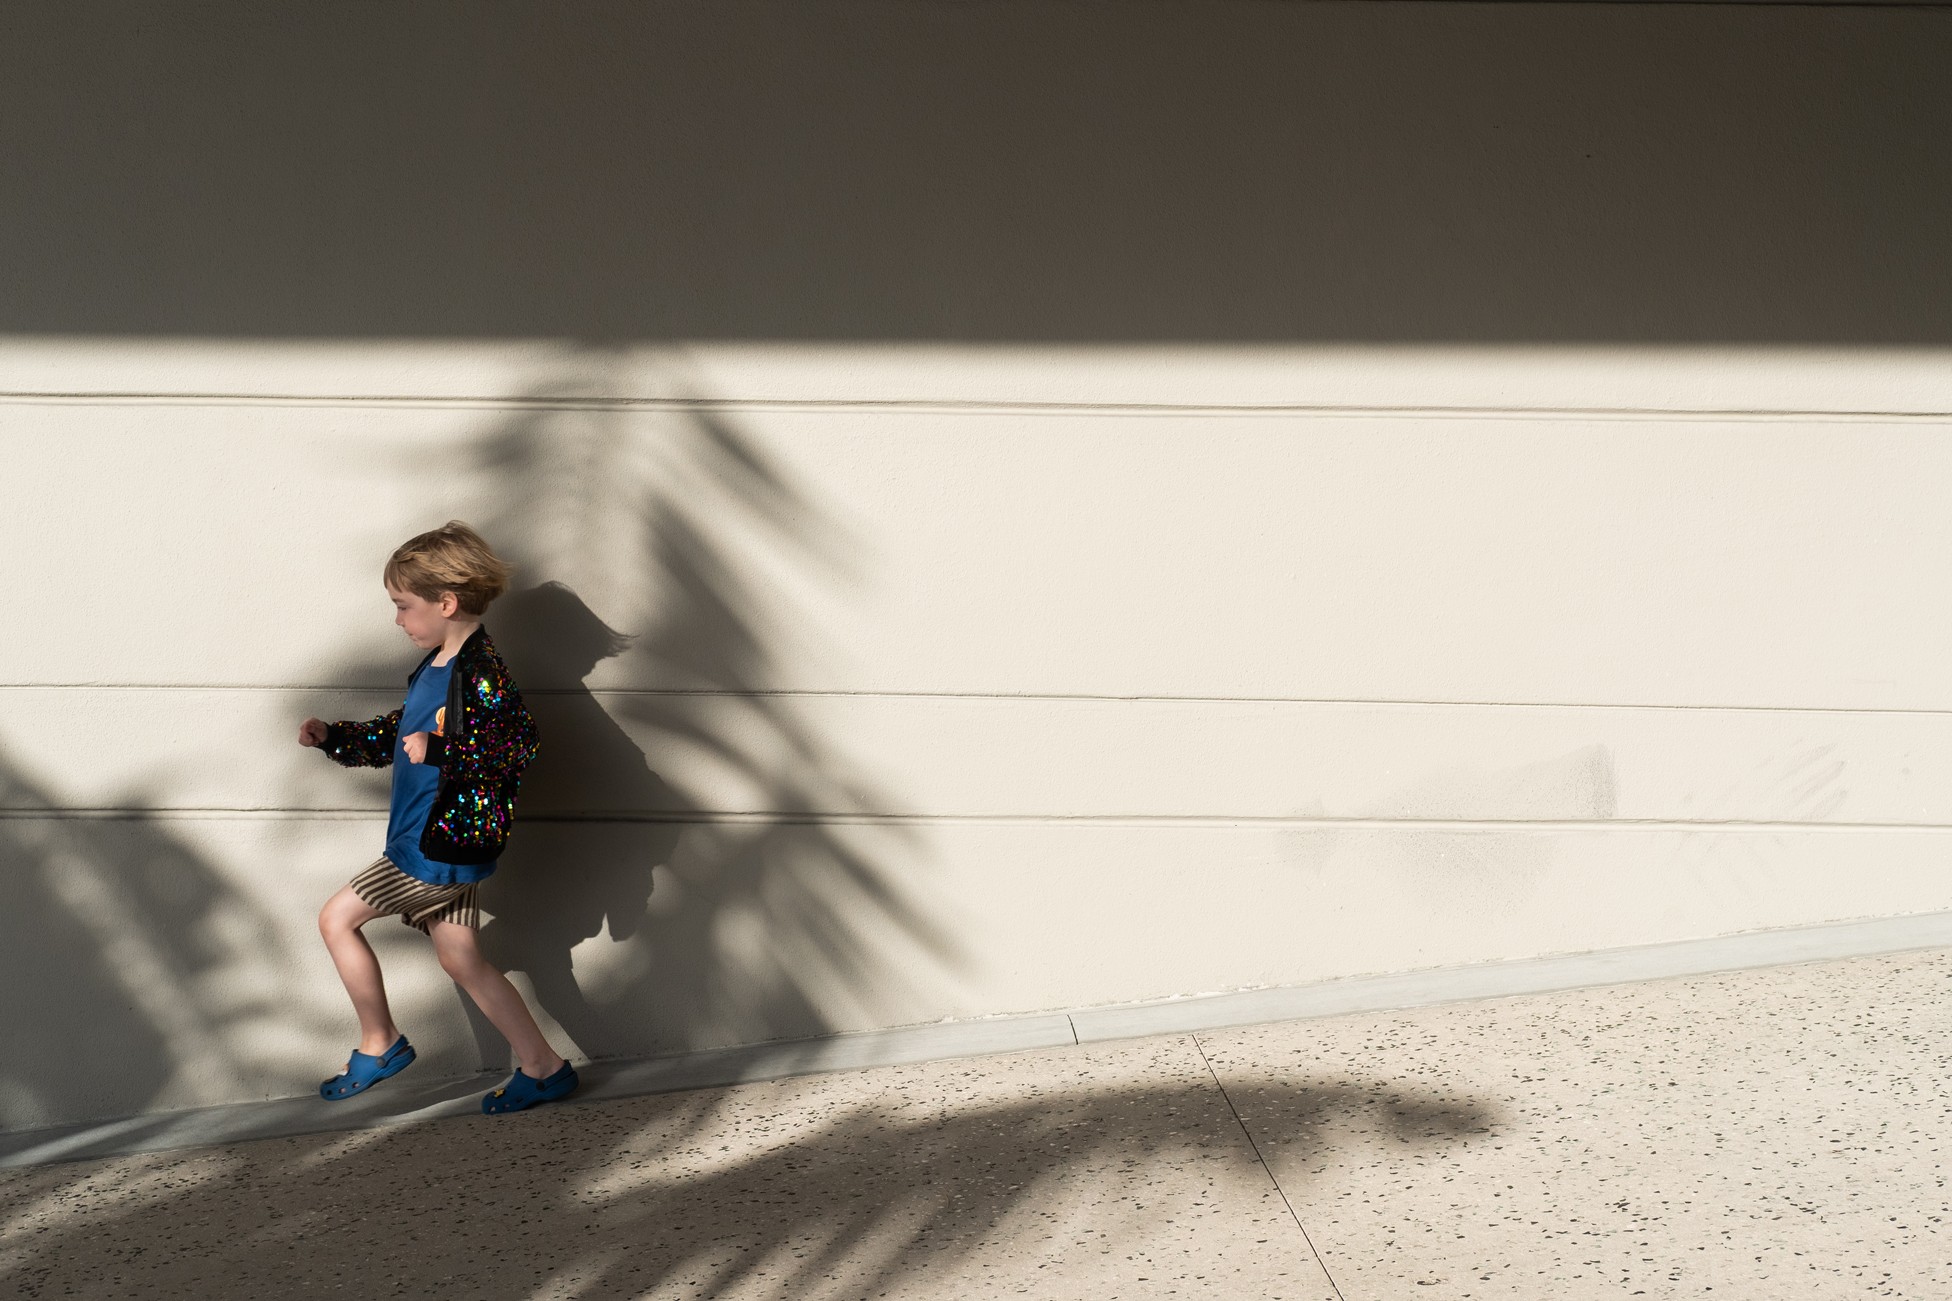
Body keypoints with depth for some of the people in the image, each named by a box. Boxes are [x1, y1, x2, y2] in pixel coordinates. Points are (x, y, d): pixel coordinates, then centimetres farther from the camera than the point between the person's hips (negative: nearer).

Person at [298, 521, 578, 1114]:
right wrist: (333, 737, 16)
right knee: (461, 960, 13)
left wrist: (439, 751, -29)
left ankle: (379, 1044, 14)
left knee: (337, 918, 1)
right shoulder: (436, 667, 12)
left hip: (442, 845, -10)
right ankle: (543, 1068, 17)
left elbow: (520, 742, -30)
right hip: (435, 841, 10)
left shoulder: (481, 673, -19)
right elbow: (400, 733, 24)